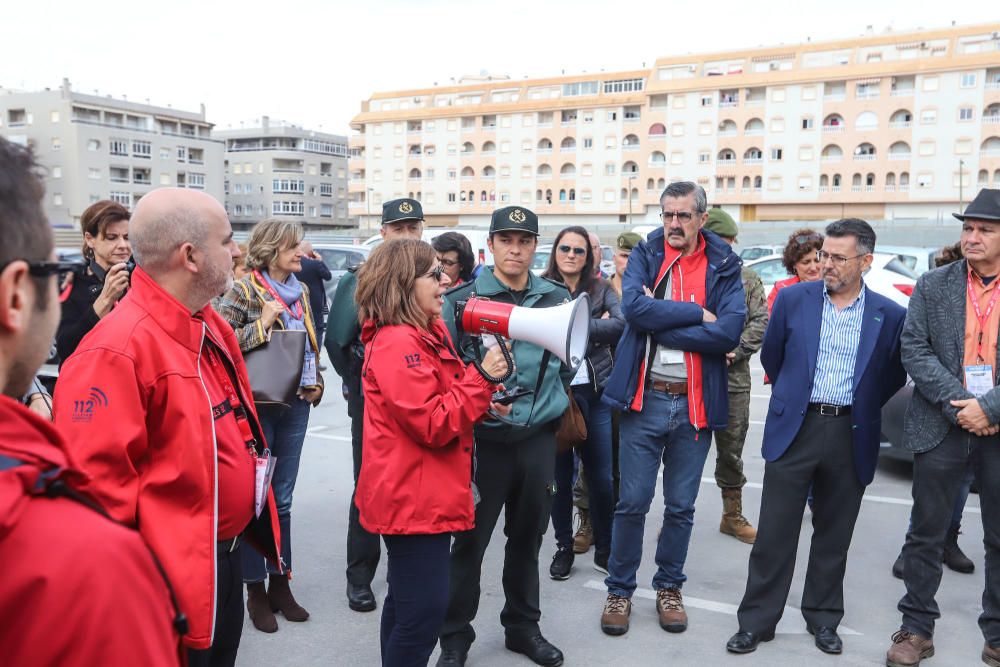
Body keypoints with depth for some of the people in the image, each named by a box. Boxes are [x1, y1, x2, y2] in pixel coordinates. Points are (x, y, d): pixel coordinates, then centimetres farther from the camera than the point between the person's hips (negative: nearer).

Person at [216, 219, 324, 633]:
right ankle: (255, 591, 19)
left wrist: (316, 383, 8)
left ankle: (280, 583, 26)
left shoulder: (301, 291, 10)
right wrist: (261, 325, -21)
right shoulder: (244, 291, -8)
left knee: (282, 498, 14)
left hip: (296, 404, 6)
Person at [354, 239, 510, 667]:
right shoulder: (397, 343, -21)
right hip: (414, 497, -11)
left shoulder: (428, 333, 10)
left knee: (406, 600, 22)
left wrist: (484, 402, 5)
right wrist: (482, 379, -21)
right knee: (425, 607, -4)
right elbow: (434, 425, -24)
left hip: (424, 494, 11)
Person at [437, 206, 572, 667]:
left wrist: (554, 405, 9)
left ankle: (523, 626, 35)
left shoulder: (557, 299, 4)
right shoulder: (462, 300, -6)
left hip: (539, 438, 3)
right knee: (469, 540, 5)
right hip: (483, 439, -3)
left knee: (527, 538, 17)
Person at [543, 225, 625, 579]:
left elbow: (622, 322, -9)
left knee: (601, 476, 7)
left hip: (596, 392, 2)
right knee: (560, 475, 8)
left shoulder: (601, 288, 7)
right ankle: (564, 546, 26)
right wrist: (596, 327, -13)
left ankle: (604, 548, 25)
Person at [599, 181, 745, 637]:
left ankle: (669, 587, 33)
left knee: (681, 506, 13)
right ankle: (619, 590, 23)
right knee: (632, 502, 6)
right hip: (645, 398, -1)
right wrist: (697, 314, -15)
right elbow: (634, 306, -17)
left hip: (696, 403, 1)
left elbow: (730, 331, -14)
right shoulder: (645, 255, 3)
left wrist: (660, 321, -15)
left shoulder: (724, 266, 2)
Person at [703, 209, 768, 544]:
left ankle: (733, 516, 28)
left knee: (731, 450, 13)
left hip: (733, 379, 2)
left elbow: (761, 321, 3)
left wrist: (736, 351, -9)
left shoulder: (747, 278, 9)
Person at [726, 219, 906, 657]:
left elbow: (894, 374, 12)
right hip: (794, 428, 0)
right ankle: (757, 621, 15)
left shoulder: (889, 315, 0)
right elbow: (771, 357, 12)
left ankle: (823, 619, 29)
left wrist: (861, 409, 11)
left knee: (834, 536, 13)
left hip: (851, 437, 1)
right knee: (774, 533, 3)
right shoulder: (793, 299, 0)